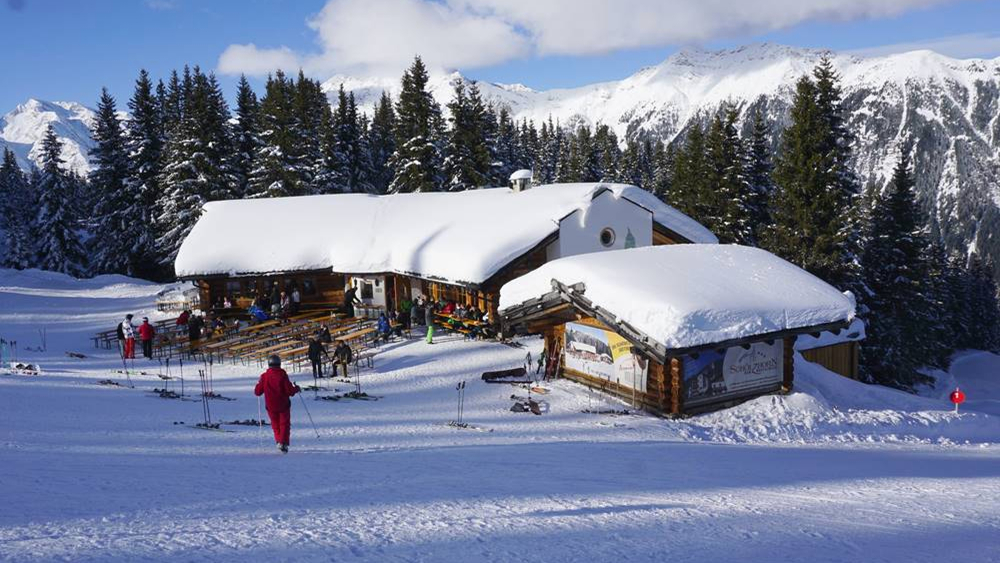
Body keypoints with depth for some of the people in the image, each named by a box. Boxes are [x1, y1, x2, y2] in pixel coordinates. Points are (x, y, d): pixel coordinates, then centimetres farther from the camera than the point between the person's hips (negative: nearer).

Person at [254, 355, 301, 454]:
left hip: (271, 406, 2)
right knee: (284, 424, 7)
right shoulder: (283, 375, -13)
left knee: (275, 424, 19)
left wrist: (259, 384, 21)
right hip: (283, 405, -2)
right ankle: (284, 443, -7)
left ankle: (278, 440, 8)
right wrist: (297, 389, 6)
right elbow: (290, 391, -14)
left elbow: (257, 392, 0)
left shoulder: (264, 376, -6)